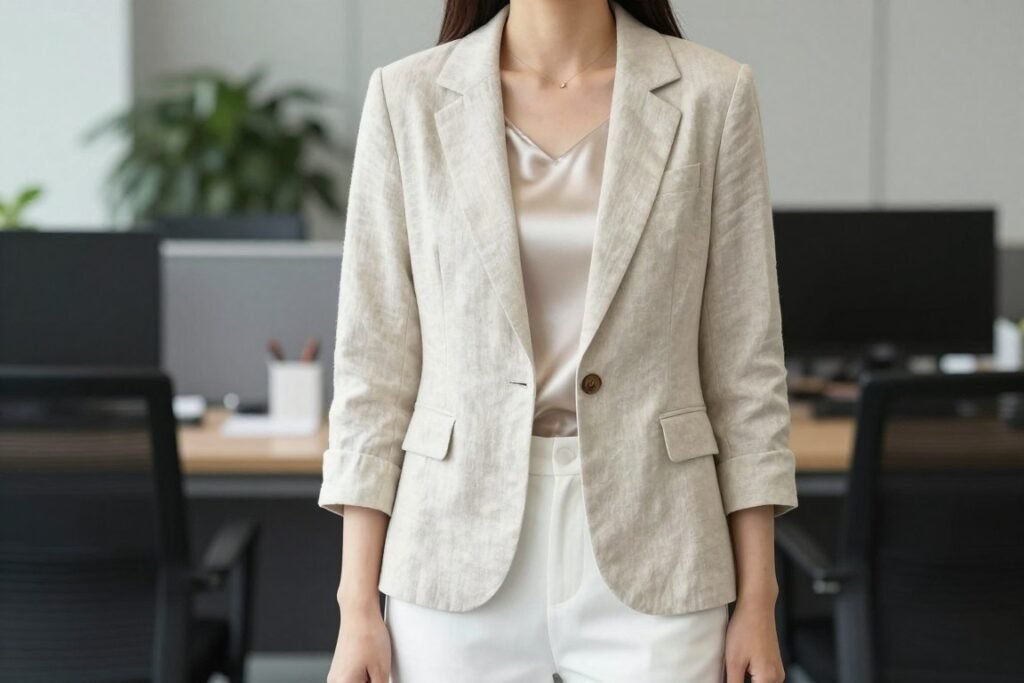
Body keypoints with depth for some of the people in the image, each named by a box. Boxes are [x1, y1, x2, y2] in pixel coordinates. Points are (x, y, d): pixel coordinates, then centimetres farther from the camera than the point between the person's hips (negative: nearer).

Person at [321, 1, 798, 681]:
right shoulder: (408, 97, 0)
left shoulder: (712, 94, 0)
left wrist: (757, 603, 1)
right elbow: (374, 359, 1)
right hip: (460, 548, 1)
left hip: (649, 554, 0)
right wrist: (358, 606, -2)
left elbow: (745, 361, 2)